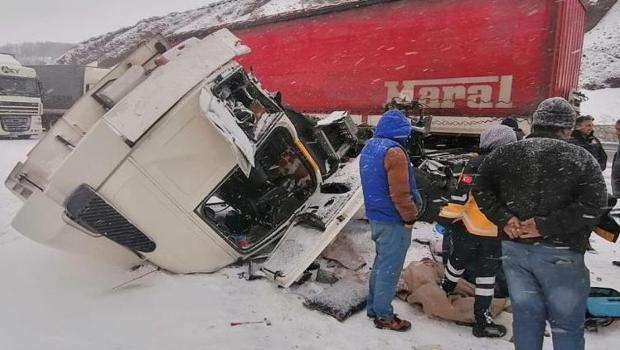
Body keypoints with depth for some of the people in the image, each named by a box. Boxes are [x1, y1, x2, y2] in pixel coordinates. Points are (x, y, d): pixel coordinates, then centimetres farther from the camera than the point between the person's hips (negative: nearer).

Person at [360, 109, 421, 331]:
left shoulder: (369, 147, 8)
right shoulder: (393, 151, -22)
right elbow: (400, 193, -23)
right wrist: (410, 217, -9)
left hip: (375, 216, 9)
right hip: (392, 220, -9)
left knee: (380, 263, 21)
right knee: (389, 268, 4)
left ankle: (373, 307, 32)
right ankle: (383, 316, 16)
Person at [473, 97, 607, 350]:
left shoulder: (506, 153, 5)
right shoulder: (581, 158, -4)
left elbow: (480, 188, 4)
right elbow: (593, 204, -15)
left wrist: (503, 218, -3)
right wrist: (546, 225, -15)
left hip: (515, 248, 3)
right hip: (559, 252, -3)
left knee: (525, 315, 14)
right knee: (567, 323, 12)